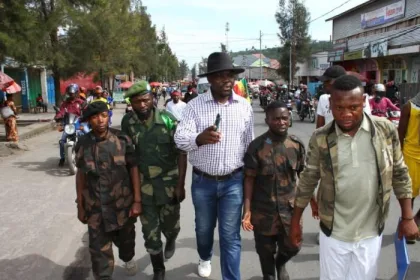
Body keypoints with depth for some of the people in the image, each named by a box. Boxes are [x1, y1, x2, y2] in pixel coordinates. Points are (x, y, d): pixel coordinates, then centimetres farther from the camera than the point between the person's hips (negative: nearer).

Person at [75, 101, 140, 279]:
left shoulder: (122, 140, -9)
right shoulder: (82, 144, -5)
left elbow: (133, 170, -5)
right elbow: (81, 175, 3)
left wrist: (137, 200, -8)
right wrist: (80, 206, 5)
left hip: (123, 204, 0)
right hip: (96, 208, 0)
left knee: (125, 239, 23)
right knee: (99, 250, 3)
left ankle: (128, 258, 55)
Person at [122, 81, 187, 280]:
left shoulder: (168, 120, -13)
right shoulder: (127, 122, -6)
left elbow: (181, 152, -9)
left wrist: (180, 185, -11)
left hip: (168, 182, -1)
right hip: (143, 185, 2)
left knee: (170, 225, 13)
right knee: (150, 231, 9)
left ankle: (171, 239, 51)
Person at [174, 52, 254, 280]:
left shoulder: (244, 106, -2)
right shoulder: (195, 105, -8)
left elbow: (249, 144, 5)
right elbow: (180, 138, -18)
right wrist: (200, 138, -40)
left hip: (233, 181, 0)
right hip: (202, 181, 1)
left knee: (230, 236, 6)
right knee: (203, 227, 22)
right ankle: (205, 258, 52)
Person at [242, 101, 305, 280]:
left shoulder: (297, 145, -3)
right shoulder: (256, 147, -12)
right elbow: (249, 179, -10)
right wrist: (247, 210, -13)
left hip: (290, 208, 2)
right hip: (263, 210, -2)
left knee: (292, 246, 13)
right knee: (266, 250, 15)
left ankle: (280, 264, 49)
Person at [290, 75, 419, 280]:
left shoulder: (386, 130, -9)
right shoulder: (320, 139, -11)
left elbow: (399, 174, 2)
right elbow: (307, 181, -2)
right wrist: (295, 222, 4)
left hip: (370, 234, 1)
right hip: (333, 233, -1)